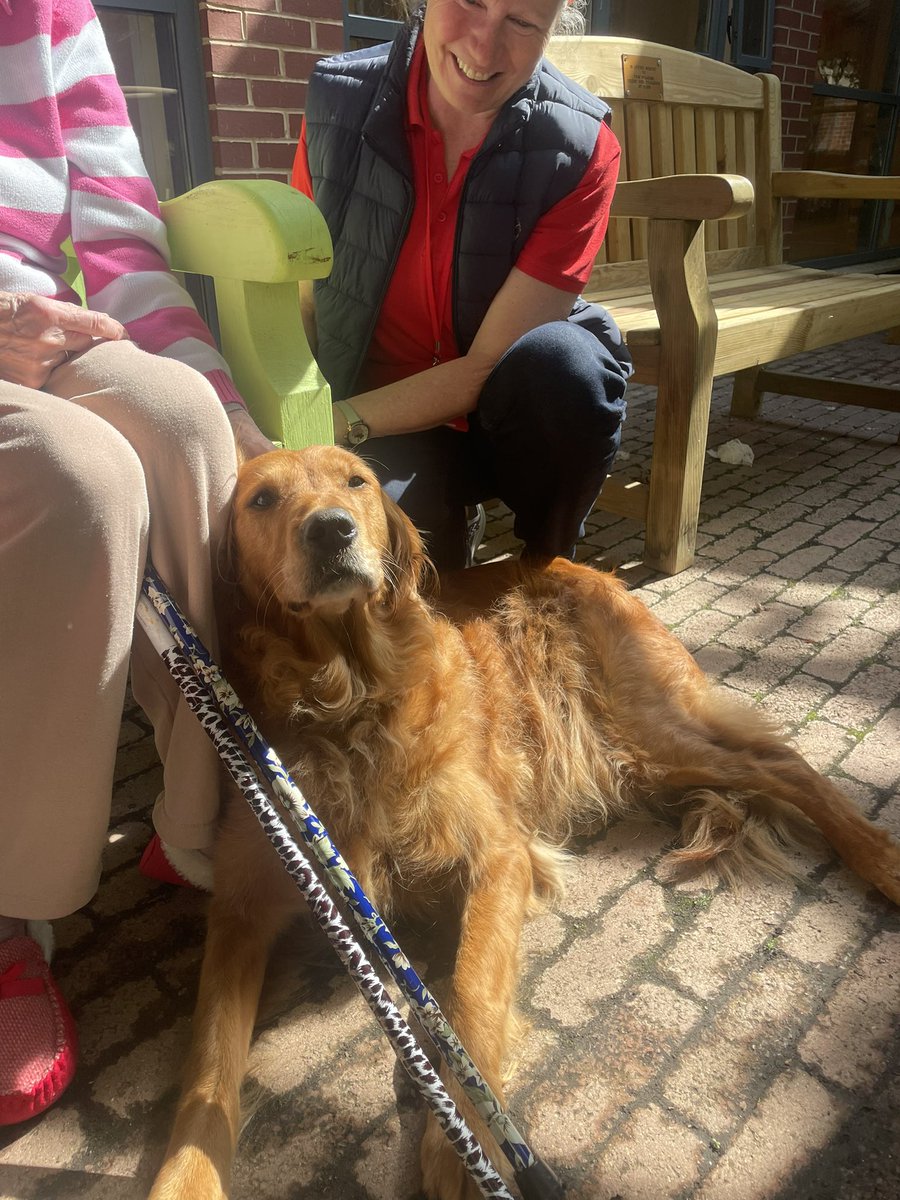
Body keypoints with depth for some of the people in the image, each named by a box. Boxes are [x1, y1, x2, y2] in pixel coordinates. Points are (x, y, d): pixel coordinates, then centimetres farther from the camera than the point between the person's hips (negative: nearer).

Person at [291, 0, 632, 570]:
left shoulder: (582, 149, -16)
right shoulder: (338, 100, -8)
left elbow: (490, 366, -19)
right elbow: (296, 308, -4)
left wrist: (340, 421, -27)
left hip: (515, 415, 0)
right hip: (387, 423, 1)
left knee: (563, 361, -35)